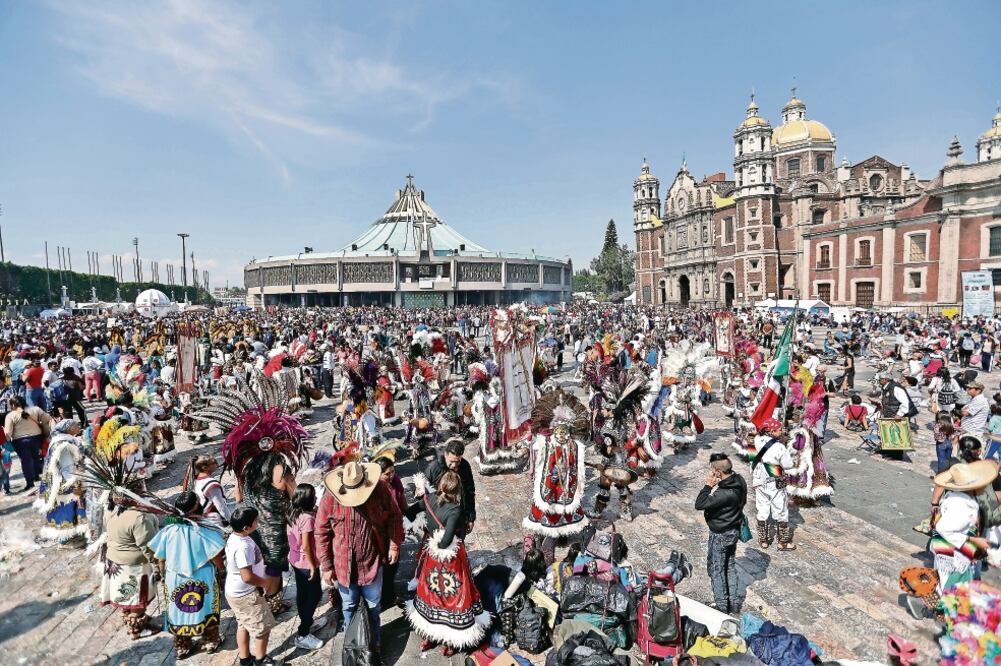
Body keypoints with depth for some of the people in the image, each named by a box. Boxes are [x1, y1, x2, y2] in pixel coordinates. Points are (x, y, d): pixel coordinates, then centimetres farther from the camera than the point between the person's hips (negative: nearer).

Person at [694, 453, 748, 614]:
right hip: (734, 530, 9)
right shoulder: (739, 480, -9)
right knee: (730, 566, 23)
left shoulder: (724, 494, -35)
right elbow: (743, 501, 9)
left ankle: (722, 606, 24)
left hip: (720, 535, -9)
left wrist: (708, 486, -28)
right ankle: (734, 603, 36)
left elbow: (699, 504, -33)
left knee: (716, 569, 11)